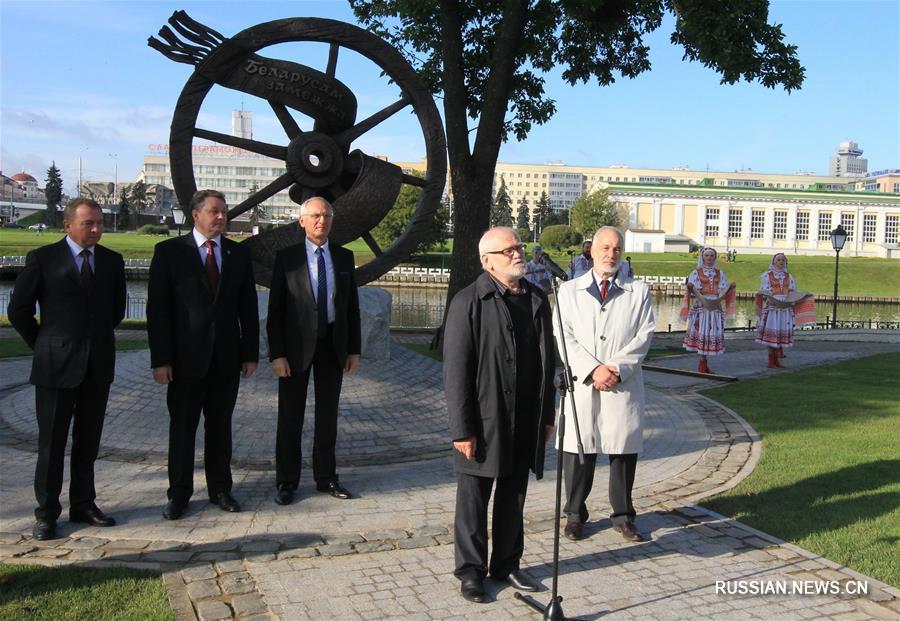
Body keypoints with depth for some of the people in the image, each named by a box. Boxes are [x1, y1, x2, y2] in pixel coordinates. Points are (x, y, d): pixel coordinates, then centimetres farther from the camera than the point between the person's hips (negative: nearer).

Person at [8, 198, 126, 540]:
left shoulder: (112, 261, 6)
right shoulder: (43, 259, -5)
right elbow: (19, 309, 0)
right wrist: (43, 346, 3)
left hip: (98, 365, 4)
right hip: (57, 365, -3)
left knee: (88, 441, 12)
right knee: (52, 442, 4)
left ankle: (83, 505, 24)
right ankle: (47, 513, 14)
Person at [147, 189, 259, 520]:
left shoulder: (239, 253, 8)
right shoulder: (169, 251, -2)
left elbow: (248, 307, 9)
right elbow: (157, 308, -5)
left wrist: (251, 353, 3)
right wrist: (160, 359, -10)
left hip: (227, 356, 3)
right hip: (186, 356, -3)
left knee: (220, 425, 11)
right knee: (182, 427, 5)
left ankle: (220, 489, 23)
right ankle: (179, 493, 17)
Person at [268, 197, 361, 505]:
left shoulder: (344, 257, 5)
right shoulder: (287, 257, -4)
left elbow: (352, 305, 7)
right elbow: (275, 309, -6)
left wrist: (354, 349, 3)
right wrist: (277, 353, -12)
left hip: (333, 345, 3)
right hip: (297, 345, -3)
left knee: (328, 415, 11)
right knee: (290, 417, 5)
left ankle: (326, 477, 24)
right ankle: (287, 482, 17)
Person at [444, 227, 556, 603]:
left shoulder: (537, 300, 8)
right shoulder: (469, 303, -10)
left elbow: (547, 361, 13)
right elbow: (455, 371, -12)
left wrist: (547, 414, 12)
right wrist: (462, 429, -15)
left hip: (526, 423, 5)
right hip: (484, 423, -5)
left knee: (513, 499, 16)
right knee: (474, 500, 8)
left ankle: (506, 565, 31)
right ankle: (470, 570, 23)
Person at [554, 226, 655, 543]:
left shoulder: (639, 292, 9)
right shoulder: (570, 290, 8)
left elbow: (644, 336, 0)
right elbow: (564, 337, -1)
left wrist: (617, 369, -13)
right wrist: (593, 369, -13)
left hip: (624, 386, 0)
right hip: (582, 385, 0)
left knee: (624, 450, 5)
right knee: (578, 449, 5)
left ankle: (623, 515, 20)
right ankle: (575, 514, 20)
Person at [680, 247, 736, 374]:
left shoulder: (720, 273, 14)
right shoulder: (696, 272, 6)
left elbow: (723, 290, 8)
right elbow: (692, 287, -2)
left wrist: (730, 287, -11)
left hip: (715, 306, 3)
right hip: (700, 305, -3)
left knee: (713, 332, 1)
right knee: (701, 331, -7)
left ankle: (703, 362, 10)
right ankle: (703, 363, 0)